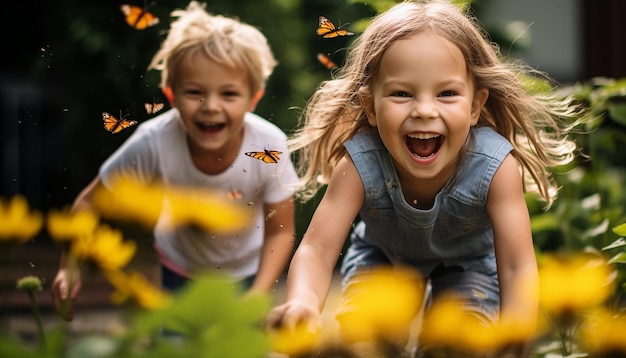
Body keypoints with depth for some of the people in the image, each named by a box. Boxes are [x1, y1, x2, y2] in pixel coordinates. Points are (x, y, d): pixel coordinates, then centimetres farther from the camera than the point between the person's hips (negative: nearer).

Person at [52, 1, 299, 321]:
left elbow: (280, 232, -19)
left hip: (247, 273, 0)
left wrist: (256, 300, -28)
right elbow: (90, 203, -18)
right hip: (182, 271, 0)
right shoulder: (153, 142, -34)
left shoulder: (269, 145, -32)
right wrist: (69, 269, -24)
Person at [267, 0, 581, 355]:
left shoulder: (495, 166, -38)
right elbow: (317, 249, -42)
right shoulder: (359, 165, -37)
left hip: (467, 259, -1)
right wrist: (302, 302, -67)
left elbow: (517, 267, -37)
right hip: (382, 254, 1)